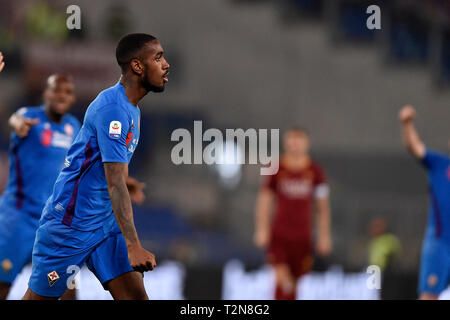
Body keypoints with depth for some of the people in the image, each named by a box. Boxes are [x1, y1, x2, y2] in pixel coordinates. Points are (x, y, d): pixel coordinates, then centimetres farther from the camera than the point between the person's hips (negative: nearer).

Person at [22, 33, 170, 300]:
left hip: (106, 224, 9)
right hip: (70, 224, -9)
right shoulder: (113, 107, -21)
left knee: (135, 295, -7)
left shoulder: (133, 110, 11)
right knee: (38, 298, 2)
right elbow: (116, 183, -27)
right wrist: (133, 246, -32)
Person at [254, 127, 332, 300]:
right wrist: (261, 229, -5)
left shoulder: (315, 171, 3)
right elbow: (264, 200, 3)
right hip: (279, 234, -1)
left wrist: (324, 236, 6)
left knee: (295, 284, 2)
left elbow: (323, 206, 9)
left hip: (303, 236, 1)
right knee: (282, 278, -18)